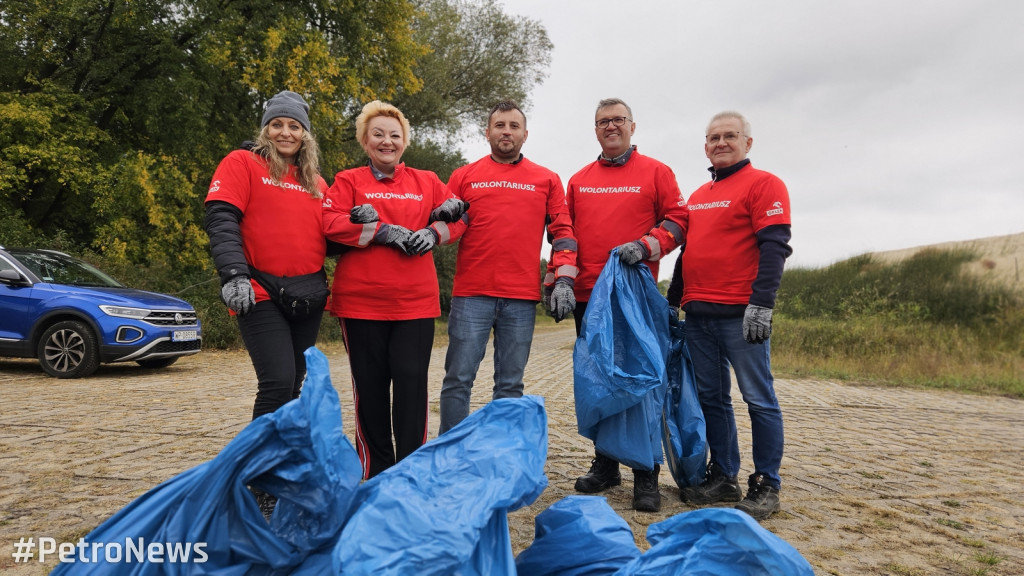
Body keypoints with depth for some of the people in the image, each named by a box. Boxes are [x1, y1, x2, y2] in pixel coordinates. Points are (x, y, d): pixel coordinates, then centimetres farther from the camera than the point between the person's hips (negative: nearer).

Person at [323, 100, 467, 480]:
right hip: (361, 302, -1)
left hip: (415, 302, 1)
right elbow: (330, 224, -7)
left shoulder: (427, 182, 15)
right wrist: (385, 232, -13)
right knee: (370, 387, 5)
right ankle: (377, 473, 20)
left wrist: (432, 234, -7)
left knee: (412, 382, -4)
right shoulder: (348, 181, 7)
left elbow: (456, 216, 13)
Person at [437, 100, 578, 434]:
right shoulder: (464, 176, 12)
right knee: (458, 379, -2)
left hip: (522, 299, 1)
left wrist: (564, 280, 0)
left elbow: (562, 232, 10)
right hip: (471, 294, 0)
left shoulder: (547, 180, 14)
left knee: (510, 385, 6)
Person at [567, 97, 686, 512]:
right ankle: (605, 466, 22)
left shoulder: (655, 172, 7)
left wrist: (646, 245, -15)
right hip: (588, 296, 4)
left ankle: (646, 477, 7)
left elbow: (677, 220, 2)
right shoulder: (578, 180, 16)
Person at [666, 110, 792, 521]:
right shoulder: (697, 197, 21)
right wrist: (671, 302, 20)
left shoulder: (763, 184, -1)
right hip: (698, 316, 7)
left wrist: (761, 303, -20)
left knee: (758, 399, -1)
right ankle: (723, 477, 21)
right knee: (711, 398, 10)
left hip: (741, 315, -7)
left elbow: (774, 247, -11)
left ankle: (766, 485, 9)